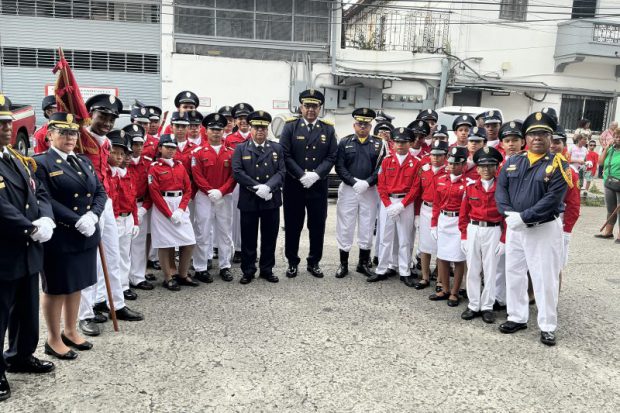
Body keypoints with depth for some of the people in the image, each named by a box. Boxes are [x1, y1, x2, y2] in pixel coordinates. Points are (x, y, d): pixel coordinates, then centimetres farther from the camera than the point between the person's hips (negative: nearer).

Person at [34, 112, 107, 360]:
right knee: (56, 289, 7)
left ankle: (71, 332, 32)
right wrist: (77, 221, -23)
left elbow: (100, 192, 8)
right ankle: (53, 340, 21)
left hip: (86, 237, 7)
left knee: (76, 285, 16)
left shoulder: (84, 161, 12)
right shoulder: (40, 163, -9)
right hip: (58, 238, -6)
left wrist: (92, 215, -11)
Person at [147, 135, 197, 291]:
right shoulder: (154, 167, -3)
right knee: (165, 244, 0)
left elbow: (188, 189, 7)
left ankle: (183, 275, 18)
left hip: (181, 207, 5)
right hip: (162, 208, -4)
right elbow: (154, 194, -9)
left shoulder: (180, 166, 11)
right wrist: (170, 214, -13)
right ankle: (168, 278, 12)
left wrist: (180, 210, -7)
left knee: (189, 242, 2)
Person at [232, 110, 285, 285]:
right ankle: (248, 271, 18)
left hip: (272, 200, 2)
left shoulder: (277, 148, 9)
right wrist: (257, 188, -17)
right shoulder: (241, 149, 4)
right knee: (248, 238, 6)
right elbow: (237, 172, -8)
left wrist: (268, 186, -18)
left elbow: (281, 172, 0)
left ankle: (267, 270, 22)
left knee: (269, 237, 9)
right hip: (249, 201, -2)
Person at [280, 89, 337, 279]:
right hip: (294, 185, -1)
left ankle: (314, 262, 23)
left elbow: (331, 156, 0)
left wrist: (316, 174, -14)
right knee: (293, 225, 7)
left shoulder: (328, 129, 5)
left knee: (318, 225, 8)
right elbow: (285, 155, -6)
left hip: (318, 186, 2)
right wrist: (301, 175, -15)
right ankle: (292, 262, 22)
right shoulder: (291, 126, 0)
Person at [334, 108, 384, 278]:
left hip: (370, 191, 1)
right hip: (348, 189, -1)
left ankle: (363, 263, 21)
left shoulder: (378, 144, 5)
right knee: (345, 227, 3)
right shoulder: (344, 142, 4)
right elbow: (339, 167, -4)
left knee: (367, 227, 8)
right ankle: (343, 264, 14)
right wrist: (354, 182, -15)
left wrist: (367, 183, -17)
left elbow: (381, 168, -3)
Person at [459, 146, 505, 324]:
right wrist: (464, 236, 3)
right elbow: (464, 214, 6)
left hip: (493, 231, -2)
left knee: (490, 271, 5)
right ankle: (473, 305, 19)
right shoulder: (470, 188, 3)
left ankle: (487, 307, 17)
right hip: (473, 231, 2)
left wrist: (503, 240, -6)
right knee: (472, 270, 7)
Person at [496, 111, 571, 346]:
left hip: (545, 229, -5)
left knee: (545, 278, 1)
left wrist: (524, 217, -23)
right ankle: (517, 318, 29)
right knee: (514, 274, 13)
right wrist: (509, 213, -16)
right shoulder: (512, 162, 7)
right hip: (514, 228, 5)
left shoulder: (558, 165, -7)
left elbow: (553, 198, -17)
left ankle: (547, 327, 16)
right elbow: (500, 189, 2)